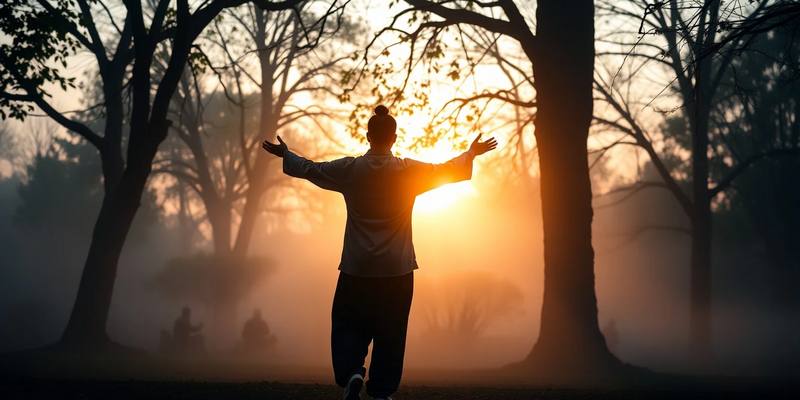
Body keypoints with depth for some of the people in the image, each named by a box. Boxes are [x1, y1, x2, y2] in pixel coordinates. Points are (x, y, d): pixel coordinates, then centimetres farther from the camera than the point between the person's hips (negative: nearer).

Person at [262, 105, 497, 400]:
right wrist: (472, 154, 26)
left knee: (348, 323, 12)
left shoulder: (349, 169, -4)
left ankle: (351, 372, -11)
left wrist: (286, 155, 26)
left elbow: (310, 169, 9)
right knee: (390, 331, 8)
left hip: (357, 268, 0)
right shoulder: (410, 171, -5)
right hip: (397, 269, 0)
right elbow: (446, 171, 9)